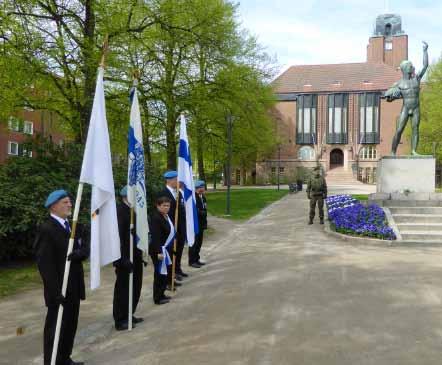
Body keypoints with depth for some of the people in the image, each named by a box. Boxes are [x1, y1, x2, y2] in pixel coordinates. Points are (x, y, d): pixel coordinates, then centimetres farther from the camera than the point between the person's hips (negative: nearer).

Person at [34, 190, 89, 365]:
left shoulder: (73, 226, 11)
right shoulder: (46, 229, -14)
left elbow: (86, 247, 3)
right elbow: (45, 263, -19)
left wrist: (79, 253, -21)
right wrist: (56, 291, -22)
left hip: (74, 288, 8)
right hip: (59, 290, -8)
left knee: (70, 326, 17)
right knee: (55, 327, 4)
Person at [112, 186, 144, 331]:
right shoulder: (120, 210, -18)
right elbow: (119, 236, -23)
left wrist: (140, 255, 13)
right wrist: (124, 259, -24)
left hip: (135, 256, 9)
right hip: (125, 257, -9)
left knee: (135, 287, 16)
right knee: (123, 288, 3)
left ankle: (129, 316, 29)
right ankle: (120, 320, 15)